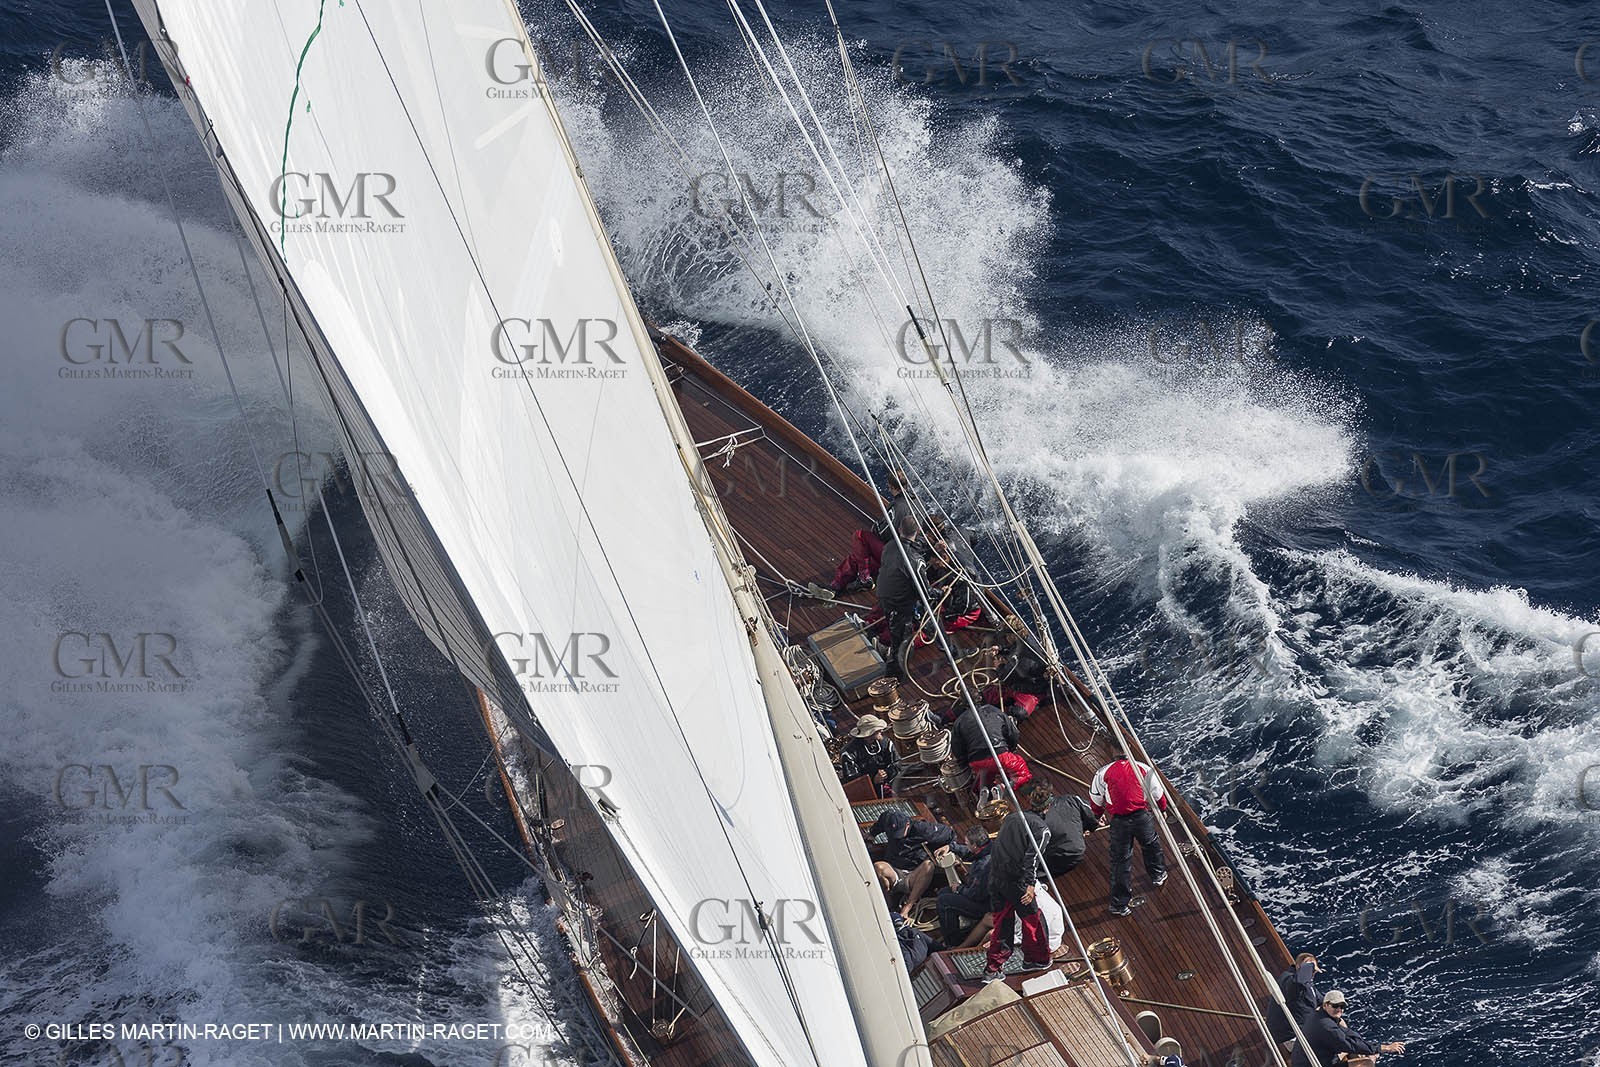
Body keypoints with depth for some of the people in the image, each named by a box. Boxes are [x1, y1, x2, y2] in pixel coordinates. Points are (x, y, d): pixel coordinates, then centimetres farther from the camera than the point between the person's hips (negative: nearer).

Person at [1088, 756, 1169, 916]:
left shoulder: (1102, 773, 8)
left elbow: (1095, 800, 17)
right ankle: (1158, 875, 53)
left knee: (1120, 860, 8)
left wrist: (1097, 816, 38)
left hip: (1119, 821, -1)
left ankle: (1119, 904, 12)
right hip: (1142, 816, 1)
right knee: (1151, 845, 30)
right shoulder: (1144, 769, 8)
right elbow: (1158, 794, 17)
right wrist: (1162, 810, 38)